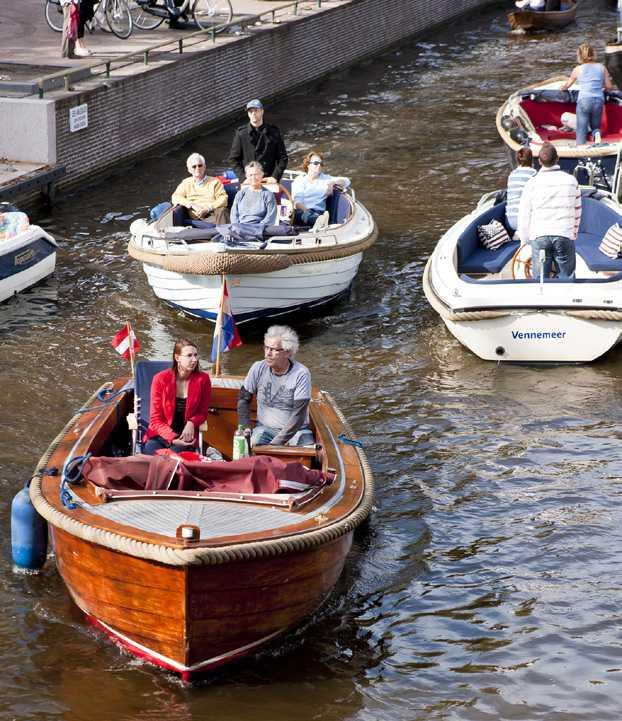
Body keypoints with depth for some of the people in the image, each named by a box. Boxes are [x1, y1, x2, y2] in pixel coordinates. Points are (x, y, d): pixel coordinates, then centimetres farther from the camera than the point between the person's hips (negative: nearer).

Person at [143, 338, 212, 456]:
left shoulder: (203, 379, -2)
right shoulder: (160, 379, -5)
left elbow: (202, 413, 11)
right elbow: (156, 419, -3)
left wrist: (191, 423, -13)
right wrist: (172, 439, -19)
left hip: (186, 436, 0)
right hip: (160, 434, 0)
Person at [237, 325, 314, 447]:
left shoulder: (301, 374, -13)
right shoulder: (258, 368, -3)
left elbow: (298, 416, -16)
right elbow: (244, 399, 9)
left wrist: (276, 443, -22)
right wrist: (245, 429, -5)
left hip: (296, 430, -2)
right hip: (265, 428, 2)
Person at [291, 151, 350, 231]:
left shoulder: (325, 178, 26)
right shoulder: (299, 180, 17)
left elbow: (346, 182, 23)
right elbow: (297, 201, 2)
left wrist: (333, 182, 2)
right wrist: (306, 211, -19)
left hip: (318, 213, 2)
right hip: (301, 213, -2)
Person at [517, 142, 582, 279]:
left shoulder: (532, 183, -2)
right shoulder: (571, 181, 3)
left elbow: (523, 215, 2)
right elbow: (577, 211, 11)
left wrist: (525, 238, 14)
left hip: (539, 237, 0)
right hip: (565, 236, 0)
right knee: (566, 278, 5)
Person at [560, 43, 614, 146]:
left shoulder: (578, 69, 3)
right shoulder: (602, 68, 6)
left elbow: (567, 85, 16)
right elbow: (609, 87, 7)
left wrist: (562, 88, 39)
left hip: (584, 101, -2)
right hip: (599, 101, 2)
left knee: (581, 131, 4)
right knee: (595, 127, 20)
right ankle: (596, 133, -14)